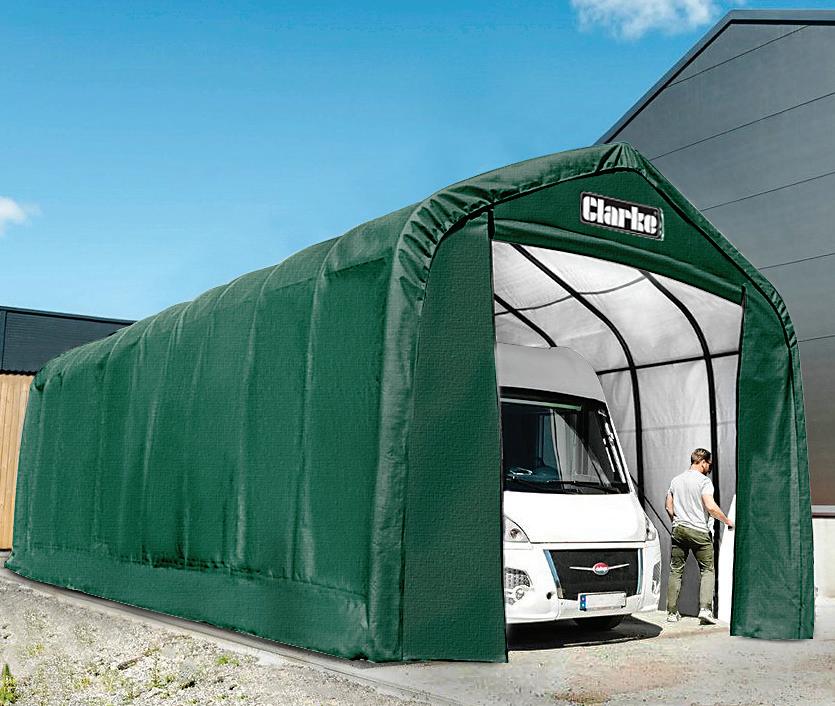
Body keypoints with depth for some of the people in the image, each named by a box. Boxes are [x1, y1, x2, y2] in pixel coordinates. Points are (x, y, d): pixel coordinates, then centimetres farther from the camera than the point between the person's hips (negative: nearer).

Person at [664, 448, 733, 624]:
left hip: (678, 530, 5)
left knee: (675, 571, 8)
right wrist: (727, 521, -7)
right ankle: (705, 609, -7)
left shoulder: (676, 480, 11)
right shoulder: (703, 481, -8)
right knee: (708, 570, 5)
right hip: (699, 532, -5)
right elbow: (711, 507, -18)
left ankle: (672, 613, 9)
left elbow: (668, 506, 14)